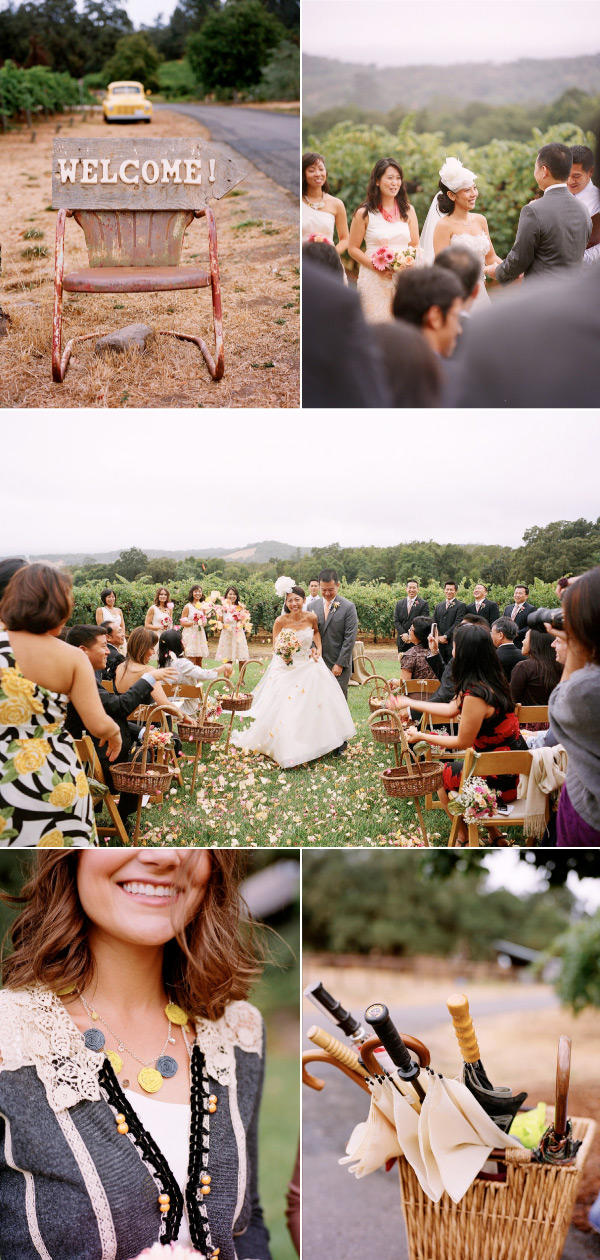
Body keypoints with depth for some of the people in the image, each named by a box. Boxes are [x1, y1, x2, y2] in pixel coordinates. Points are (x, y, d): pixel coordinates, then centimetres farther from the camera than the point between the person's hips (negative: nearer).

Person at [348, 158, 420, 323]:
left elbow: (415, 245, 15)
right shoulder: (365, 213, 0)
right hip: (374, 279, -3)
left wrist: (410, 262, -6)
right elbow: (353, 248, 1)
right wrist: (376, 266, -13)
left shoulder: (408, 210, 11)